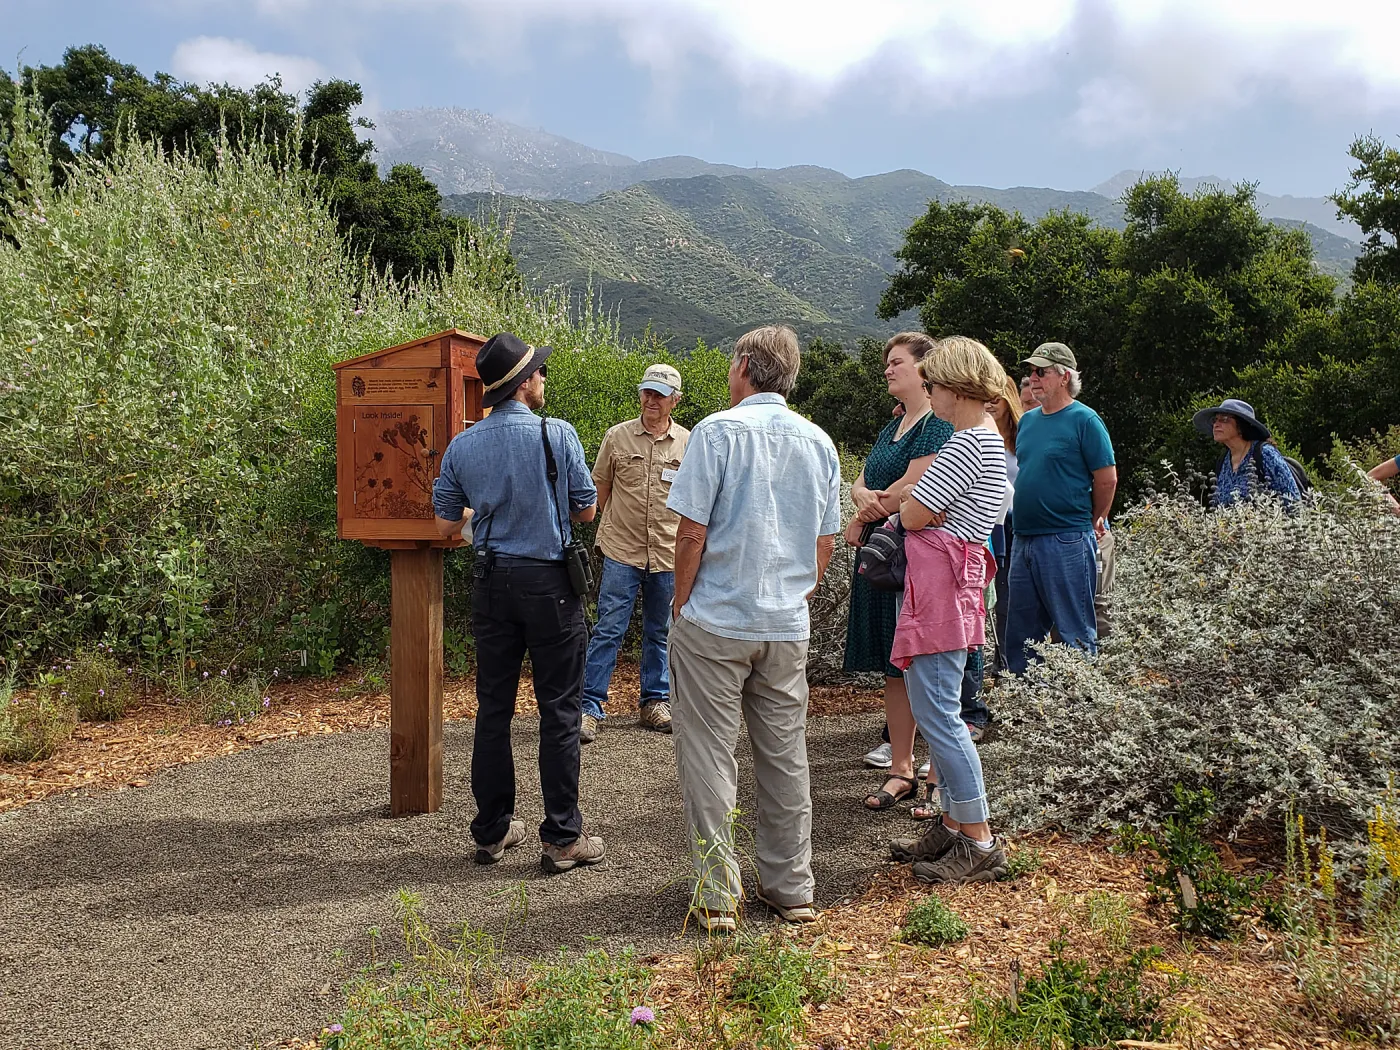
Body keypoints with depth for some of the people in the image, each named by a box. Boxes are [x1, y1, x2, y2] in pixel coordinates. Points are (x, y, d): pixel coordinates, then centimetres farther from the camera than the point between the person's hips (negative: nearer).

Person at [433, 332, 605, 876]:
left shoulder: (461, 446, 1)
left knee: (493, 708, 12)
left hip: (491, 582, 4)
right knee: (559, 709, 3)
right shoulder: (557, 434, -10)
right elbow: (587, 509, -2)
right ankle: (562, 838, 7)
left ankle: (492, 831, 21)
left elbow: (446, 523, 7)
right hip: (549, 582, -4)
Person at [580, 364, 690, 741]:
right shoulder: (617, 437, 1)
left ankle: (655, 703, 26)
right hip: (622, 551, -2)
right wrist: (620, 524, 11)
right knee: (608, 630, -3)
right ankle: (590, 707, 2)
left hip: (668, 554, 2)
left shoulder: (688, 444, 4)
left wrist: (683, 539, 8)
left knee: (659, 633, 13)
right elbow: (600, 487, 10)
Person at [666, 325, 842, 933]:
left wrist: (680, 605, -1)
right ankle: (791, 889, 22)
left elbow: (692, 531, -12)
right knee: (786, 758, 13)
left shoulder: (718, 431, -9)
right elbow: (826, 544, 11)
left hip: (715, 622, -5)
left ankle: (717, 895, 10)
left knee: (709, 759, 5)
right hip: (787, 627, 5)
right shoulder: (819, 442, 7)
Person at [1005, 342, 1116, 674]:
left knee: (1075, 634, 0)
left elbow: (1107, 479, -7)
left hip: (1067, 543, -8)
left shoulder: (1084, 419, -7)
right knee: (1021, 635, 12)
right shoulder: (1027, 420, 14)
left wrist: (1093, 521, 4)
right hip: (1024, 539, 8)